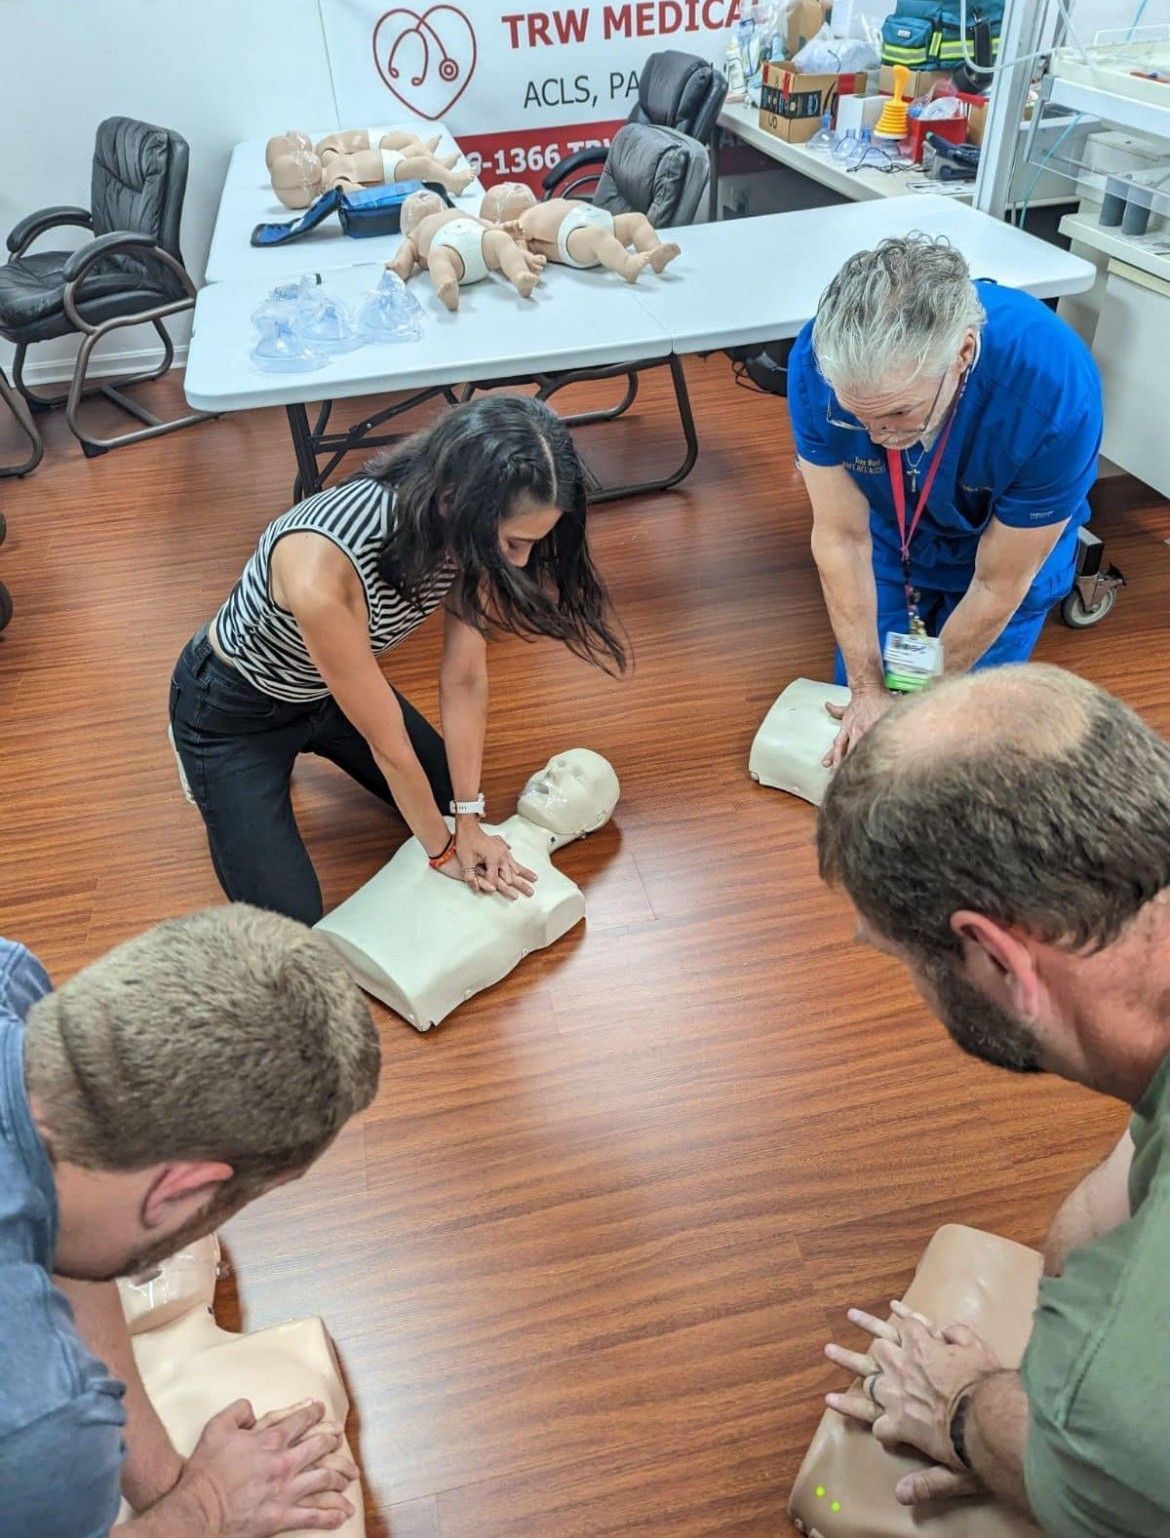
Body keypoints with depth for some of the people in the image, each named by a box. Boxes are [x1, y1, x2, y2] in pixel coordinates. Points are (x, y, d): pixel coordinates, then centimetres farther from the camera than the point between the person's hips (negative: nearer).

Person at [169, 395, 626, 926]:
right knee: (291, 923, -5)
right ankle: (209, 771, 19)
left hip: (328, 687, 6)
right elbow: (388, 743, -30)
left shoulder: (462, 528, -24)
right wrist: (443, 851, -15)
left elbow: (464, 680, -13)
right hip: (234, 708, -5)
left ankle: (305, 742, 29)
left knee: (446, 795, 13)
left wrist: (468, 822, -13)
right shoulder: (322, 571, -43)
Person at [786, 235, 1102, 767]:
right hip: (891, 534, 2)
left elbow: (998, 584, -27)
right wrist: (868, 689, -21)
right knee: (854, 677, 6)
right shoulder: (817, 363, -34)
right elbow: (841, 536, -24)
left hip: (1010, 541, -2)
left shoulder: (1056, 391, -41)